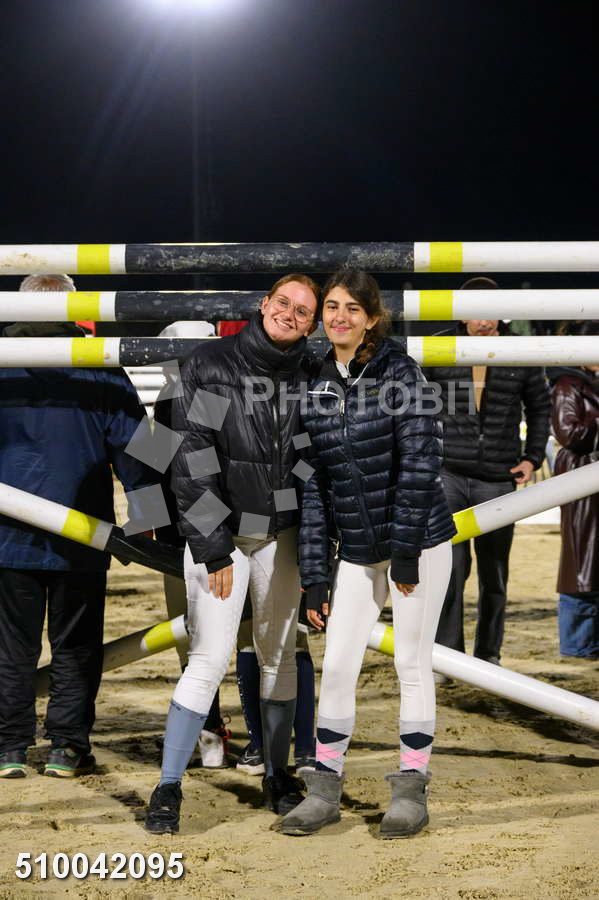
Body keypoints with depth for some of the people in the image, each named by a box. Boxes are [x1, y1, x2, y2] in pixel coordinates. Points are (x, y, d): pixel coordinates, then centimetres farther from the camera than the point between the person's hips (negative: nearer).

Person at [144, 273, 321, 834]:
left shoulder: (307, 377, 2)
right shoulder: (212, 365, -10)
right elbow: (193, 462, -12)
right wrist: (214, 550, -14)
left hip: (281, 534, 4)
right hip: (216, 533, -4)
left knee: (278, 655, 11)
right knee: (210, 657, -9)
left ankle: (277, 777, 24)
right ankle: (168, 788, -2)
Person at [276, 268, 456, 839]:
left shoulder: (399, 371, -9)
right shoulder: (314, 386, 4)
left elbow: (420, 460, -14)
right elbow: (312, 483, 4)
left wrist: (405, 547, -17)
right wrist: (313, 572, 0)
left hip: (418, 543, -4)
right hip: (357, 552, 4)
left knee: (412, 663, 3)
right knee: (337, 665, 3)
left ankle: (411, 790, 14)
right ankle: (325, 788, 15)